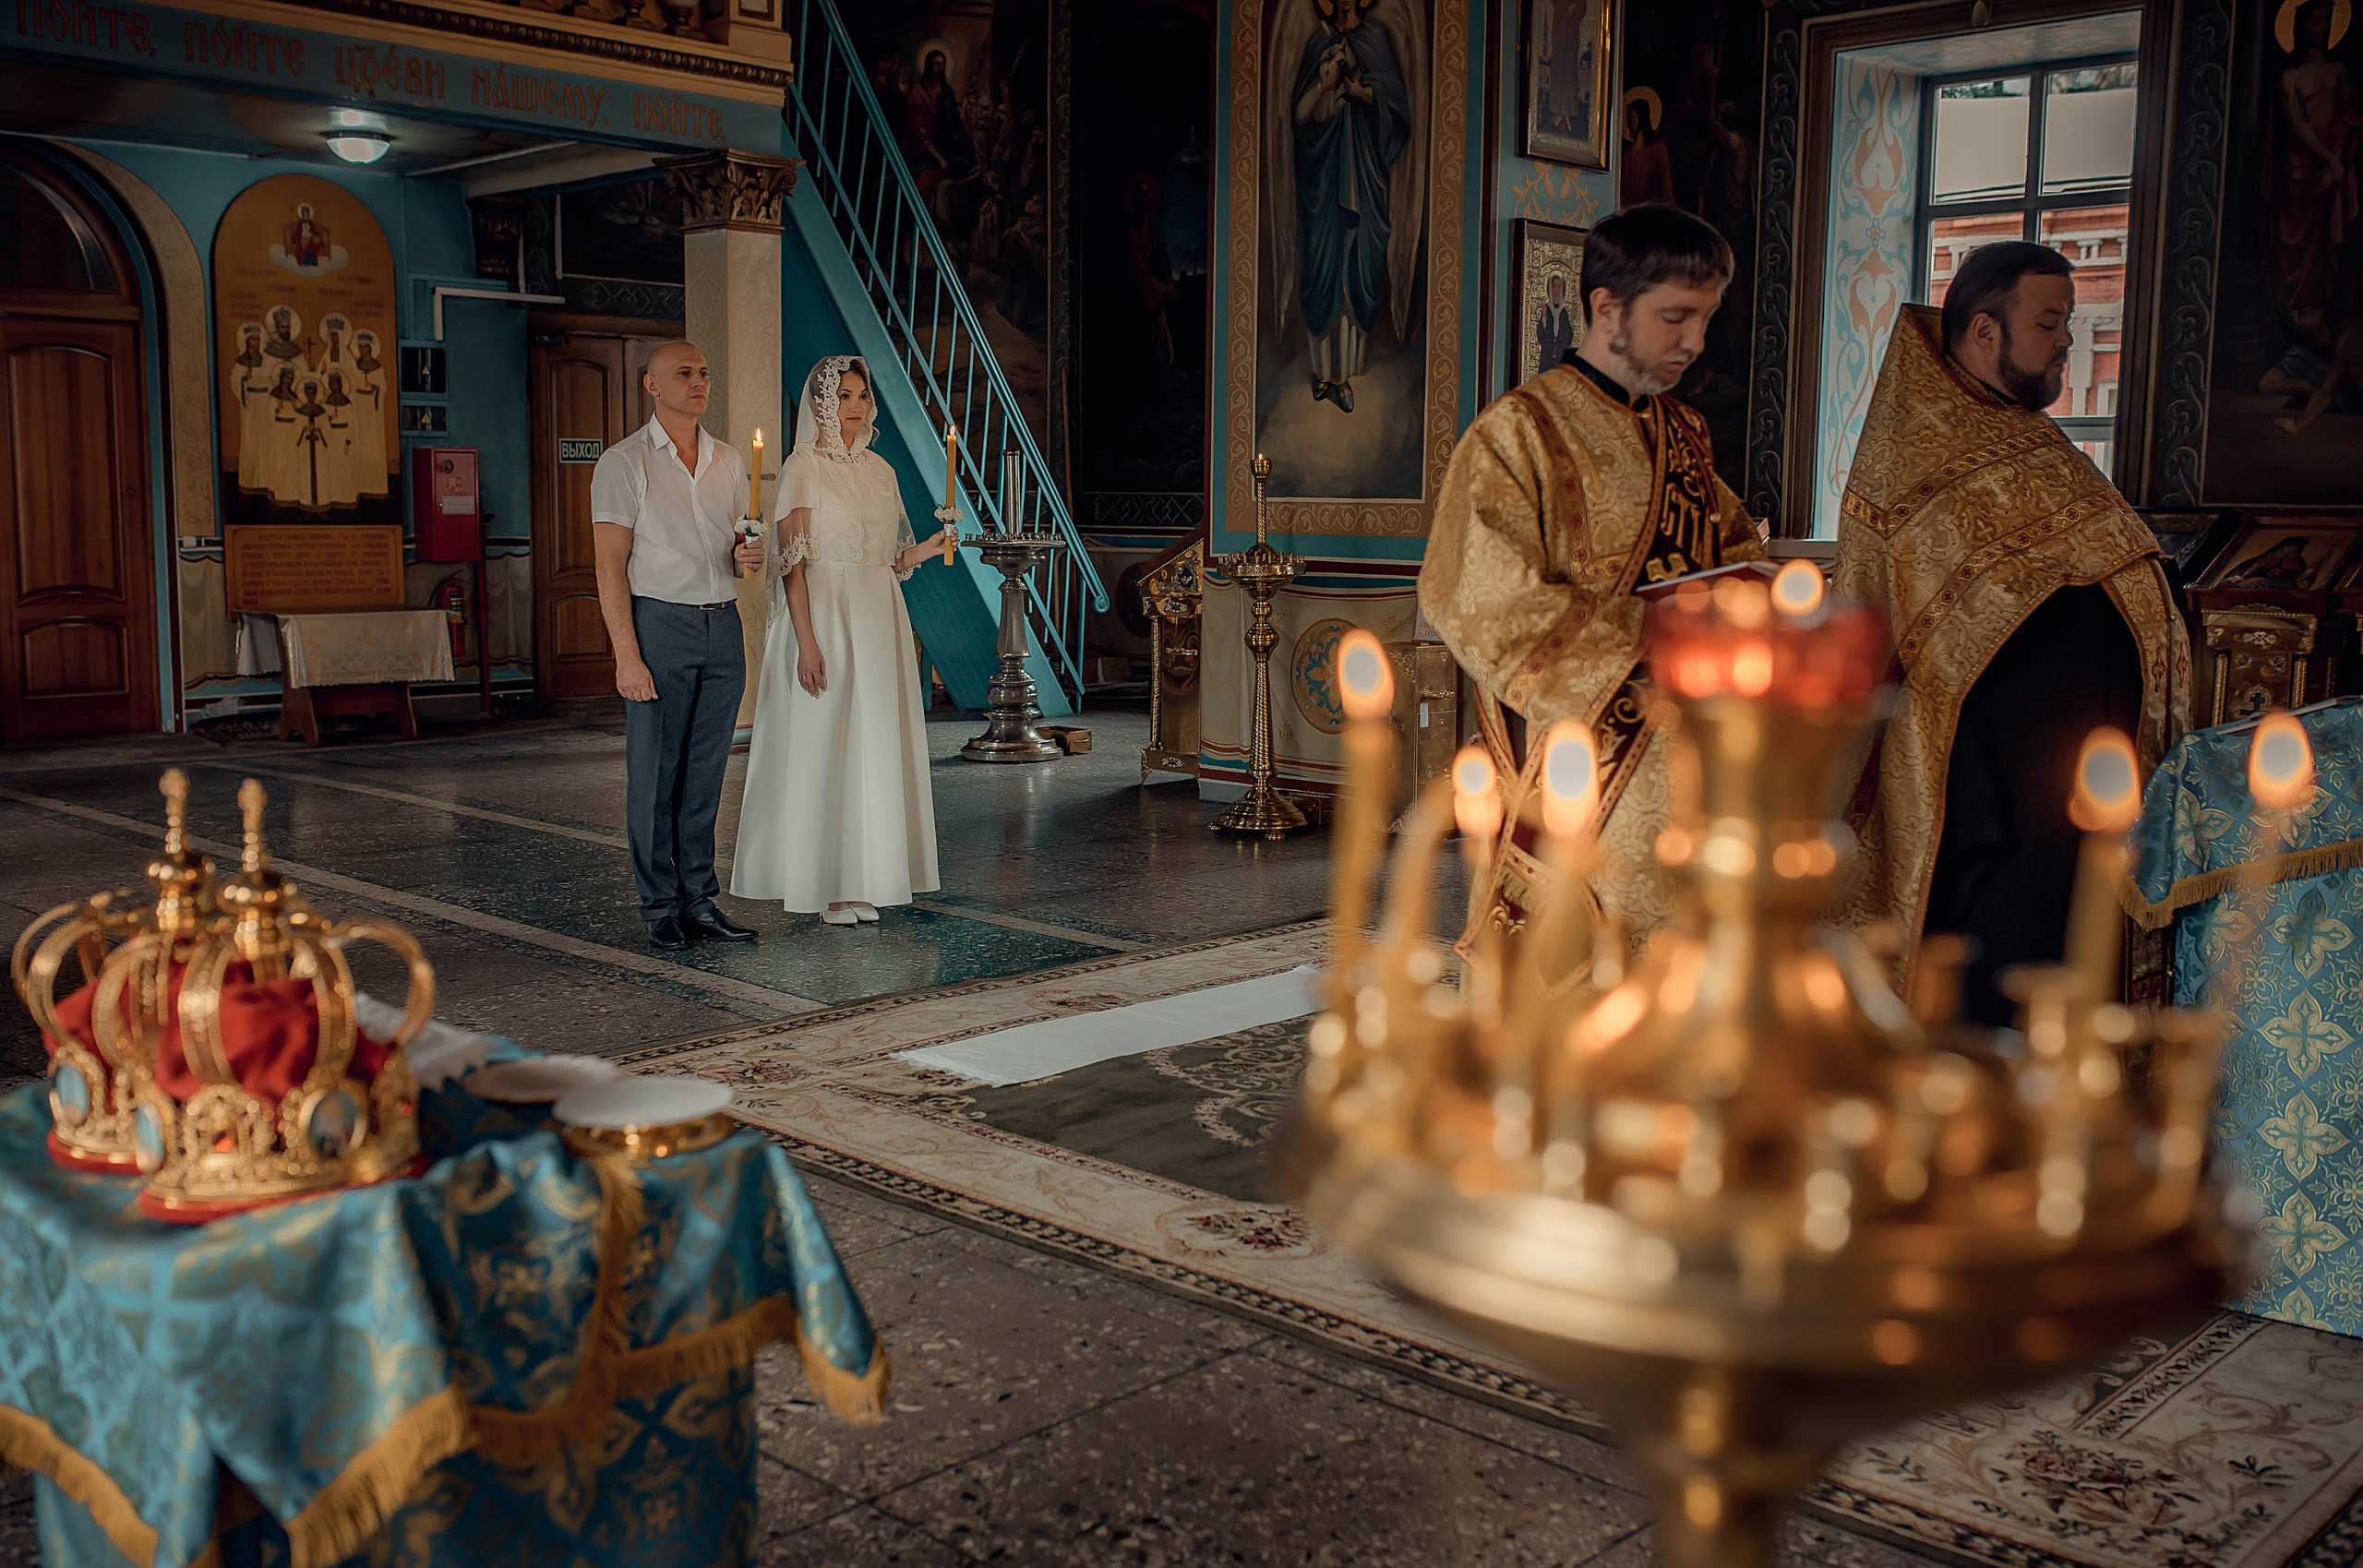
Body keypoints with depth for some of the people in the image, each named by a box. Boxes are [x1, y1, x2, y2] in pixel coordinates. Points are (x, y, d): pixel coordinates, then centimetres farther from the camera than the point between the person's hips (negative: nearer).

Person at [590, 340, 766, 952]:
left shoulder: (727, 459, 14)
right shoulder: (623, 462, -3)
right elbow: (611, 567, -8)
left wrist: (747, 556, -2)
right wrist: (627, 654, -16)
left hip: (723, 625, 5)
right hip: (660, 624, -5)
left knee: (706, 773, 8)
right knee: (654, 773, -2)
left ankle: (700, 900, 14)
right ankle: (662, 908, 7)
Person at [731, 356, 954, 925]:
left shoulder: (880, 470, 14)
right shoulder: (803, 467, -4)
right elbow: (793, 562, -10)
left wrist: (927, 548, -3)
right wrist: (807, 641, -19)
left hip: (879, 619, 6)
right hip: (824, 616, -6)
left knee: (873, 746, 6)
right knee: (821, 746, -3)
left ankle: (859, 882, 14)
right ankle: (819, 884, 4)